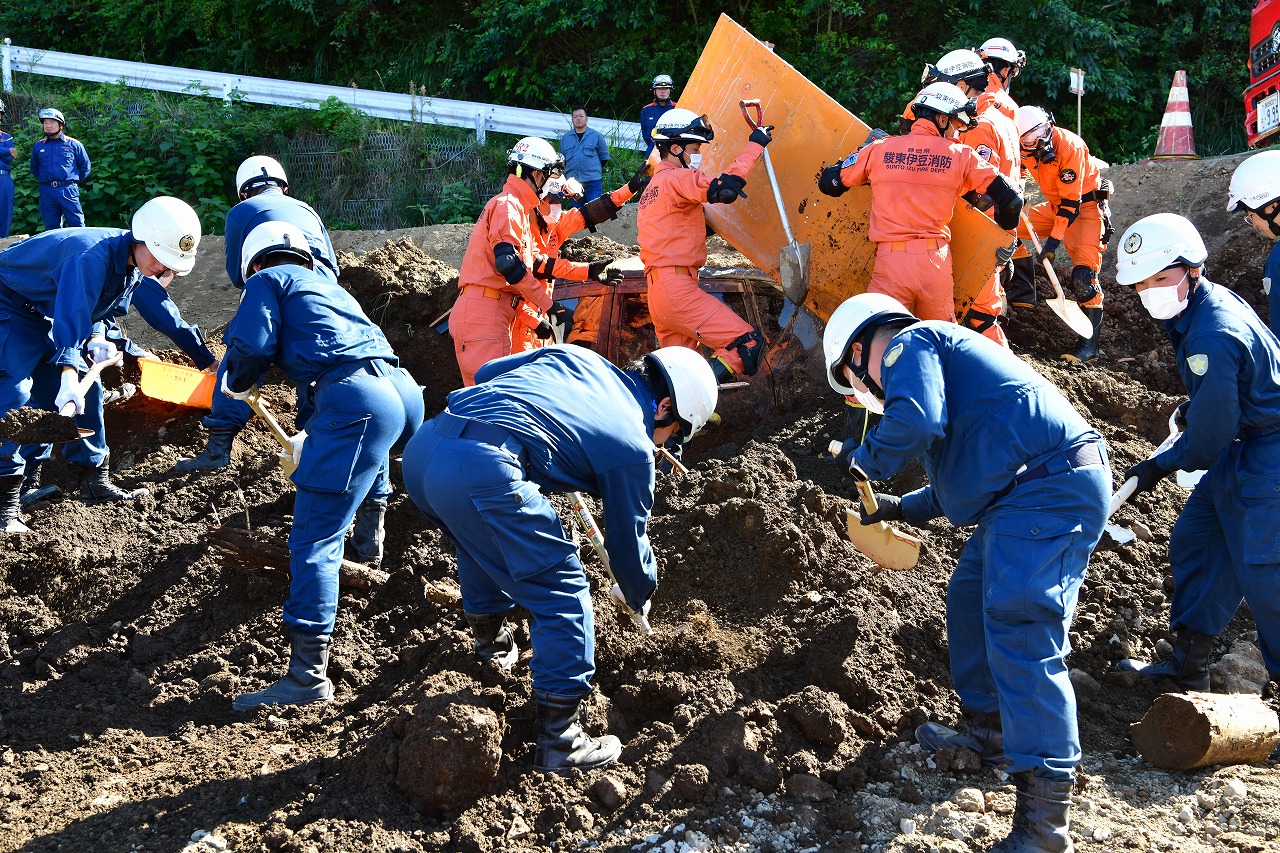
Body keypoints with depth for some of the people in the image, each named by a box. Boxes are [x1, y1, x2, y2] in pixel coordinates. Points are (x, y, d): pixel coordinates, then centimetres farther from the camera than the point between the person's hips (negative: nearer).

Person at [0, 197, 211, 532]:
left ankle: (94, 481, 14)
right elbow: (73, 312, -46)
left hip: (43, 316, 9)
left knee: (87, 389, 5)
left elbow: (160, 311, 7)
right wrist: (69, 370, -55)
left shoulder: (135, 265, -7)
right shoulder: (93, 256, -36)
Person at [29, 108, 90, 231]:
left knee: (76, 226, -6)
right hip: (47, 192, 3)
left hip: (68, 191, -3)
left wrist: (75, 180, 8)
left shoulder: (73, 144, 3)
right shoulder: (38, 147, 11)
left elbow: (85, 166, 11)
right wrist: (44, 180, 15)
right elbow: (34, 168, 25)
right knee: (51, 228, 7)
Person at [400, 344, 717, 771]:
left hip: (421, 448, 8)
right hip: (484, 475, -8)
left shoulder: (574, 356, 27)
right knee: (563, 597, 6)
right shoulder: (633, 447, 12)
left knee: (479, 540, 38)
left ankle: (492, 645, 54)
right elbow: (628, 539, 24)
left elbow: (486, 372, 34)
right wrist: (638, 595, 44)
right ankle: (559, 742, 8)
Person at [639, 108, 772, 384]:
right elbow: (723, 189, -23)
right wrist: (755, 145, -15)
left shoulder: (653, 185, 23)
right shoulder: (676, 179, -8)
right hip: (677, 290, -10)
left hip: (658, 291, 10)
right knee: (749, 343, -15)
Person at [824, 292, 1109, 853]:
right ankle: (994, 732, 37)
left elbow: (916, 420, -20)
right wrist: (905, 508, 43)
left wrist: (866, 459, -2)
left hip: (1048, 488, -11)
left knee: (1019, 633, -17)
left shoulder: (907, 345, 1)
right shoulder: (943, 350, 32)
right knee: (970, 601, 24)